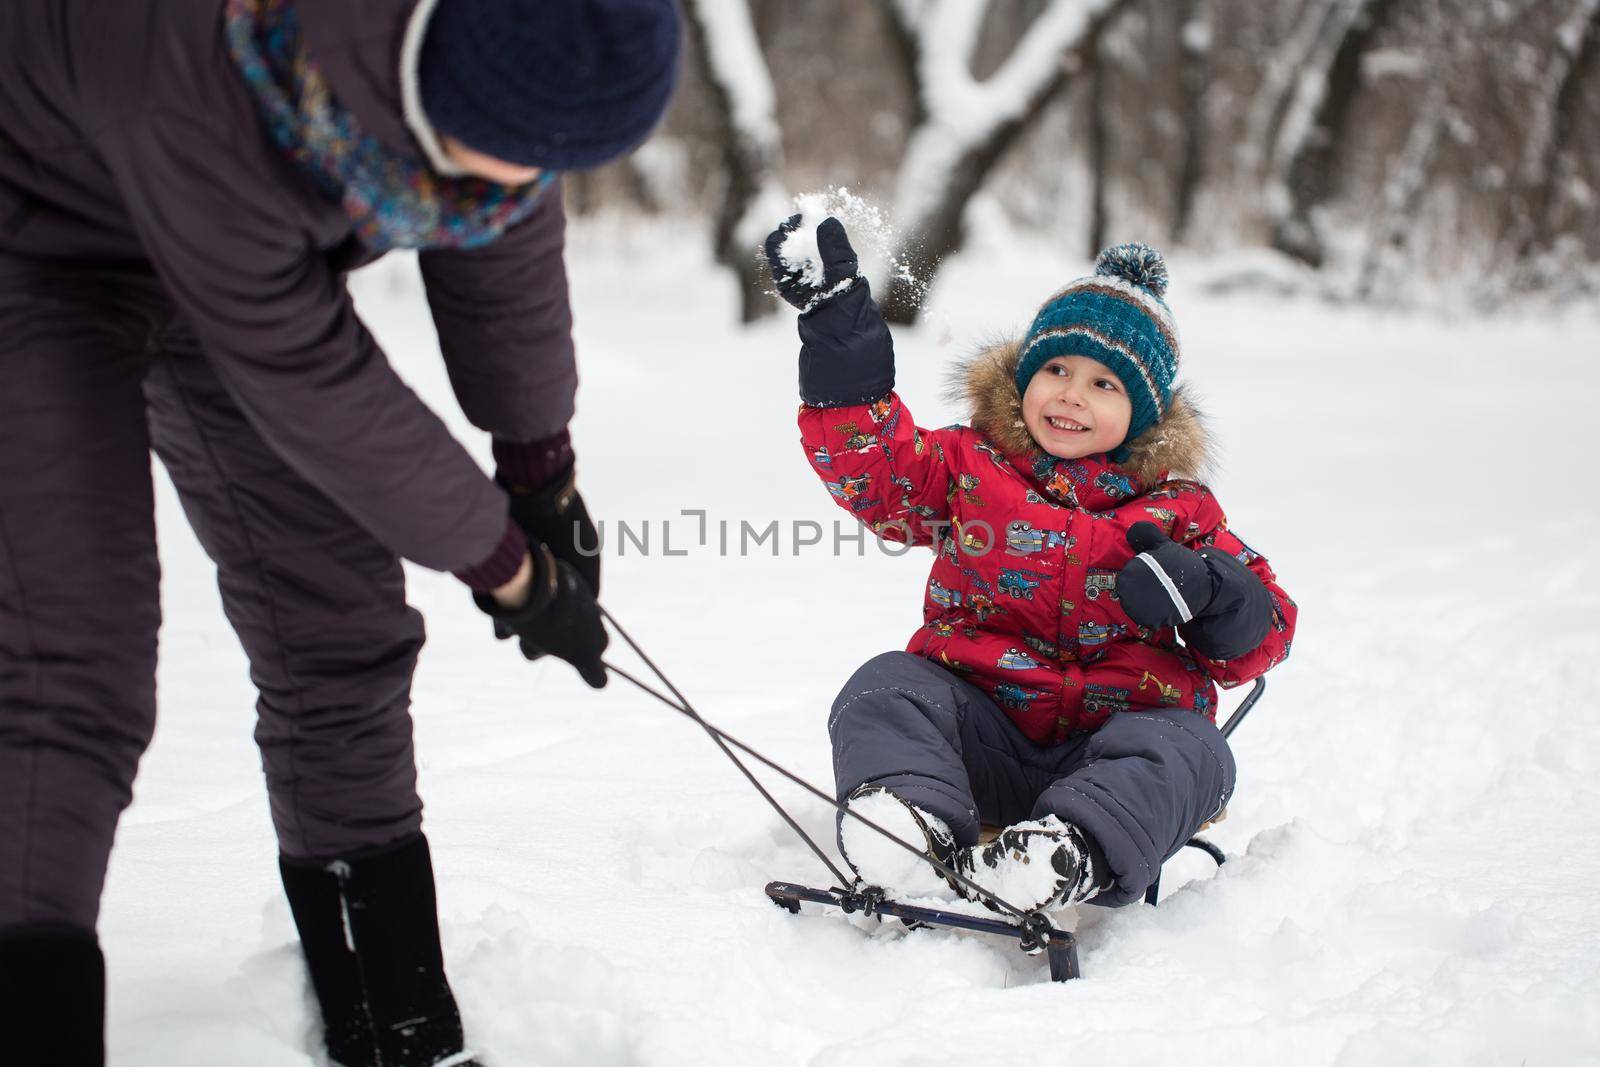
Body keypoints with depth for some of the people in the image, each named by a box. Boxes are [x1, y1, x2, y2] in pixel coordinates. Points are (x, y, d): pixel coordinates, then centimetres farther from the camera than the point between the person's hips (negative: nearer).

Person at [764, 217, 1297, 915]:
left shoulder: (1177, 511, 11)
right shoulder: (973, 468, 12)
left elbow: (1261, 634, 8)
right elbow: (875, 469, -2)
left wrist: (1207, 593, -16)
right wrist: (839, 331, -9)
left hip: (1111, 738, -1)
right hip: (983, 732, 1)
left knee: (1188, 752, -31)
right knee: (888, 687, -24)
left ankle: (1076, 854, -57)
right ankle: (913, 812, -51)